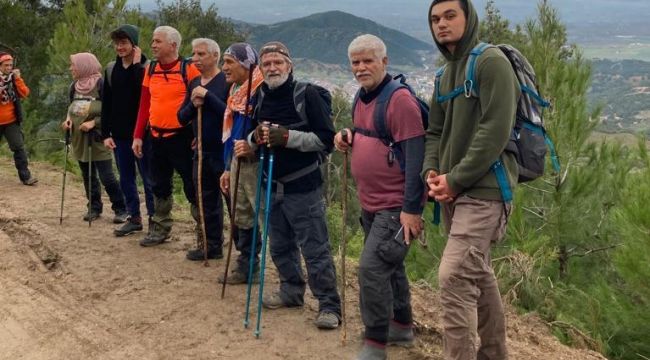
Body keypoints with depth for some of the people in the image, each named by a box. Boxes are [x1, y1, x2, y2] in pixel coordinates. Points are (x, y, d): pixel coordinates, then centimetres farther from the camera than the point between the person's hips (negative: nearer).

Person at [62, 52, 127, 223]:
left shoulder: (101, 84, -12)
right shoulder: (74, 86, 8)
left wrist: (93, 122, -20)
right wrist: (68, 119, -1)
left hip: (97, 138, -7)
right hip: (79, 138, 7)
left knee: (106, 176, -7)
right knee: (88, 176, 11)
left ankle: (121, 209, 4)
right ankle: (94, 207, 23)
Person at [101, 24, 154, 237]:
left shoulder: (146, 67, -7)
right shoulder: (111, 69, 8)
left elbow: (144, 93, -25)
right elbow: (106, 104, 9)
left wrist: (136, 65, -20)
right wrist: (106, 134, 4)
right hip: (119, 135, 6)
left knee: (148, 179, 1)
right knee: (126, 179, 12)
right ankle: (134, 218, 23)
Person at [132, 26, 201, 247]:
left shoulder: (189, 69, -11)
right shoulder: (150, 70, 8)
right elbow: (144, 105, 11)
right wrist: (138, 136, 8)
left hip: (181, 137, -6)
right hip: (156, 138, 6)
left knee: (192, 187, 1)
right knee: (159, 186, 16)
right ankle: (160, 229, 29)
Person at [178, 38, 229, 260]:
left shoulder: (226, 82, -9)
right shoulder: (194, 84, 12)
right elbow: (182, 118, 11)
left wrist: (208, 96, -21)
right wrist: (193, 105, -9)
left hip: (224, 150, -7)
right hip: (202, 151, 7)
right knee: (207, 201, 13)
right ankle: (212, 246, 24)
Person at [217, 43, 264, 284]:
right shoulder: (235, 91, 14)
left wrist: (253, 146, -30)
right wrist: (228, 168, 22)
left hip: (256, 163, -10)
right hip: (238, 162, 10)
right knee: (242, 218, 17)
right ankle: (246, 266, 31)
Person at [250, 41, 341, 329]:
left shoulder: (307, 94, -10)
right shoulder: (258, 97, 8)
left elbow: (326, 139, -13)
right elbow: (250, 138, 16)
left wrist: (286, 136, -22)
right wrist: (256, 137, -8)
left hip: (303, 186, -6)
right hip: (272, 186, 6)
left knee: (315, 249, -4)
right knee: (280, 246, 17)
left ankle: (329, 306, 4)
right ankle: (291, 291, 34)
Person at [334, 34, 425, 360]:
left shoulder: (399, 99, -17)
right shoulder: (362, 98, 10)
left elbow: (414, 156, -22)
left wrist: (411, 208, -25)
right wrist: (349, 138, 1)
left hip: (396, 206, -9)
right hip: (370, 203, 9)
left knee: (372, 268, -12)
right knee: (389, 265, 20)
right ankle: (402, 326, 36)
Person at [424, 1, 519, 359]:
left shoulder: (491, 62, -9)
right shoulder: (445, 75, 17)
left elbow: (495, 132, -18)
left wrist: (455, 179, -17)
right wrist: (431, 172, -1)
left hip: (482, 190, -8)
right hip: (453, 191, 8)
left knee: (454, 276, -16)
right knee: (478, 274, 15)